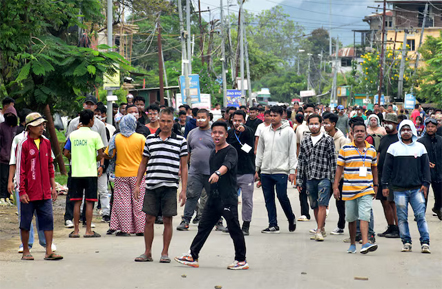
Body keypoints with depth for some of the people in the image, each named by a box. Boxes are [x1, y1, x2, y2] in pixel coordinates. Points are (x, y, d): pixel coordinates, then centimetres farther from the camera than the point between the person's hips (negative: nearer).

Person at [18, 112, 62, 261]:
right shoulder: (24, 144, -7)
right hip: (29, 193, -4)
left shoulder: (46, 143, 9)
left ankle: (49, 251, 2)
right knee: (25, 222, 5)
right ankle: (26, 251, 16)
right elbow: (20, 169, -7)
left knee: (48, 219, -1)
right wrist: (22, 191, -10)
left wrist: (53, 186, 13)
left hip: (45, 192, 4)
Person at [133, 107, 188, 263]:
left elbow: (184, 167, 5)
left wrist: (183, 190, -1)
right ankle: (147, 253, 14)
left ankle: (165, 253, 12)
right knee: (149, 219, 4)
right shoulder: (150, 139, 11)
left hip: (170, 186, -2)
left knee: (167, 220, 2)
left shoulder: (181, 141, 5)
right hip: (151, 185, 2)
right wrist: (137, 184, 11)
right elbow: (143, 163, 17)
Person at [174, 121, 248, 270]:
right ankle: (193, 256, 15)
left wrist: (218, 173, -52)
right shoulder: (213, 153, 15)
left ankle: (241, 260, 8)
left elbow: (227, 165, -32)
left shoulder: (230, 151, -11)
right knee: (204, 226, 10)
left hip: (228, 198, -8)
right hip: (213, 197, 8)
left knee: (234, 228, -2)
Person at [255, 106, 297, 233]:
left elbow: (292, 152, -2)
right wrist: (256, 169, 13)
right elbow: (260, 151, 18)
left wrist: (292, 171, -8)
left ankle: (291, 219, 14)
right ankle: (273, 225, 8)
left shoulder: (288, 131, 0)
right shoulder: (265, 132, 13)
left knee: (282, 196, -8)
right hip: (265, 171, 5)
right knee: (269, 198, 3)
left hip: (281, 170, -5)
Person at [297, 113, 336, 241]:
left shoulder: (328, 140, 1)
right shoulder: (305, 141, 13)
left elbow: (333, 160, 0)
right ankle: (322, 229, 21)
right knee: (315, 206, 9)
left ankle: (319, 231, -13)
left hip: (324, 177, -4)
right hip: (310, 178, 5)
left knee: (322, 205, -11)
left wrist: (333, 180, -4)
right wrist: (299, 181, 11)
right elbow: (301, 161, 14)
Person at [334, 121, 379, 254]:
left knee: (364, 216, -14)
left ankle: (365, 243, -22)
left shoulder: (371, 149, 8)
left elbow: (374, 168, 18)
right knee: (351, 218, 9)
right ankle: (352, 243, 23)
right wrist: (335, 187, -1)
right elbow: (339, 168, 3)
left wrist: (375, 185, 18)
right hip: (349, 189, 0)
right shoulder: (345, 149, 1)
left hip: (366, 189, 0)